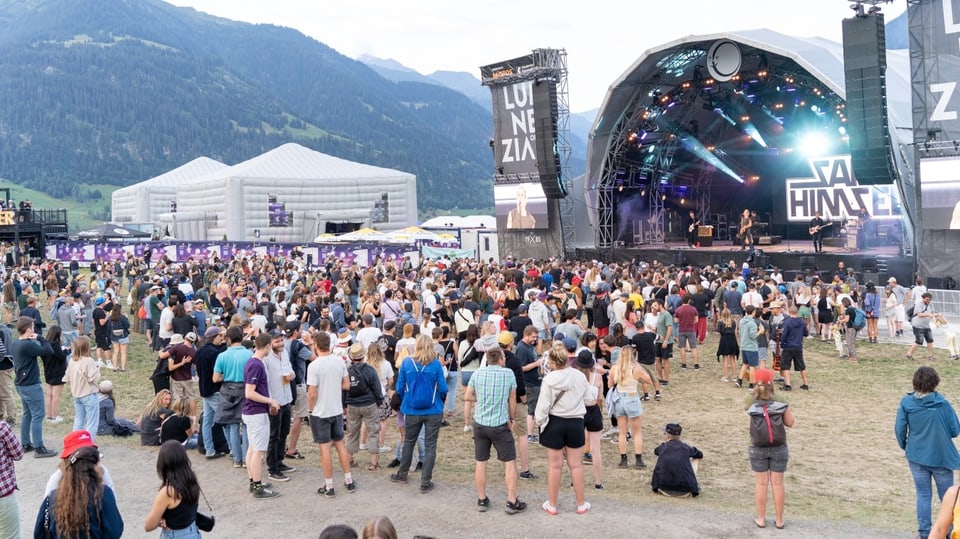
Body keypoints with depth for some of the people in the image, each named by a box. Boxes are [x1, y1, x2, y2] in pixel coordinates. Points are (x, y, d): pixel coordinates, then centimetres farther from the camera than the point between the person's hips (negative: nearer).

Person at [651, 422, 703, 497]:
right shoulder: (686, 448, 3)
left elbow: (656, 451, 30)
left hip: (665, 491, 1)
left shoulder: (662, 447, 2)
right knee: (696, 458, 20)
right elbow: (700, 455, 24)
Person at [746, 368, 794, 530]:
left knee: (762, 484, 8)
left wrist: (757, 390, 17)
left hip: (758, 448, 0)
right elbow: (790, 422, -2)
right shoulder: (779, 400, -6)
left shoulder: (751, 400, -5)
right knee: (778, 484, 8)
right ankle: (779, 520, 16)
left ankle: (761, 519, 16)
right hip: (778, 448, 0)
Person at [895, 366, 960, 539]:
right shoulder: (942, 404, -16)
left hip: (917, 456, 2)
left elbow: (899, 429, -6)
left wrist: (905, 446, 13)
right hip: (941, 457, -1)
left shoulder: (906, 403, -11)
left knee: (923, 495, 13)